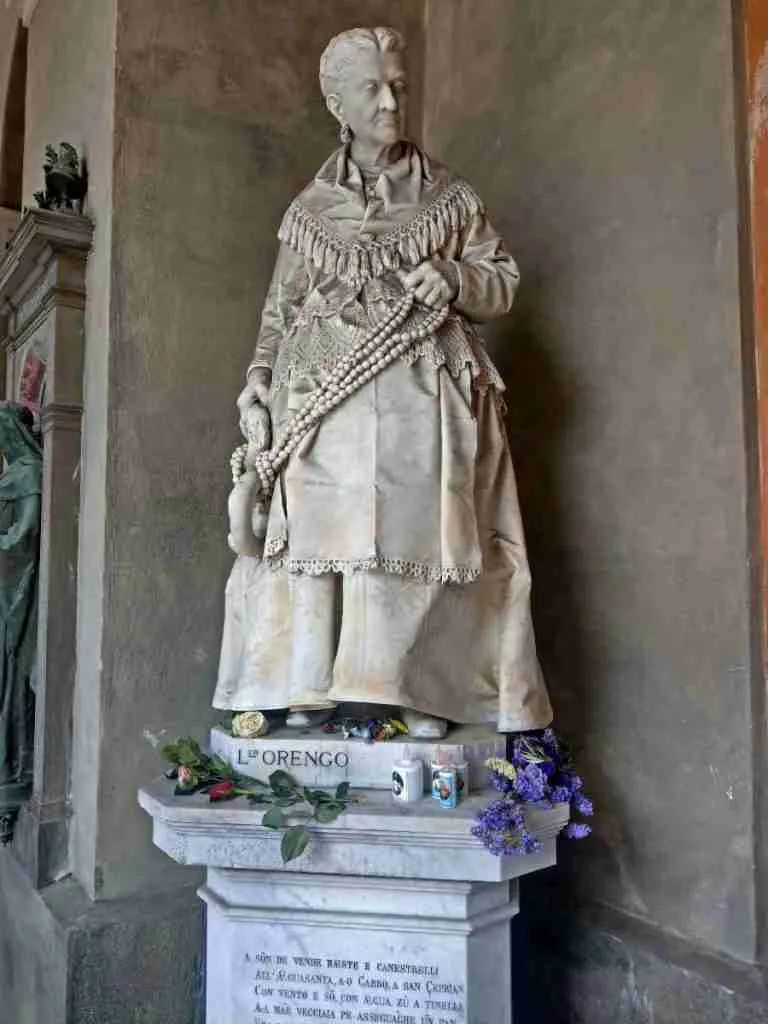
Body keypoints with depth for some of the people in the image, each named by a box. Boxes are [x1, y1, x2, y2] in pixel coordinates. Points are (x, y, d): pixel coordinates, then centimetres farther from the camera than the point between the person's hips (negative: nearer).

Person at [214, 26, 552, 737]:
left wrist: (455, 280, -7)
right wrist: (259, 376, 0)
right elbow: (280, 307, 15)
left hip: (421, 392, -1)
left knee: (416, 531, -9)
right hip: (323, 393, 1)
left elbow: (504, 280, 14)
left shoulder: (448, 196, 15)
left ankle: (421, 693, -3)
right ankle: (311, 690, -2)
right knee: (319, 528, -8)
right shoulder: (309, 209, 17)